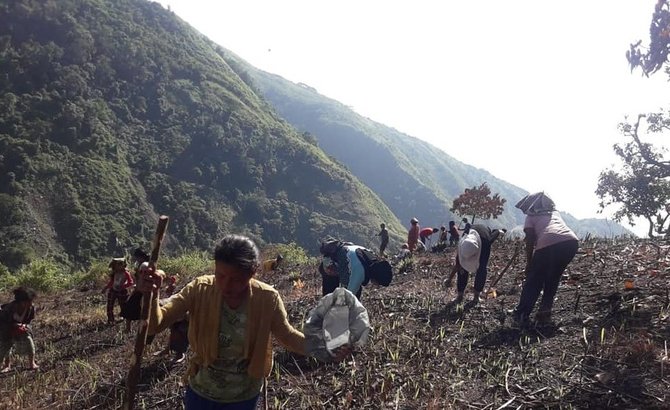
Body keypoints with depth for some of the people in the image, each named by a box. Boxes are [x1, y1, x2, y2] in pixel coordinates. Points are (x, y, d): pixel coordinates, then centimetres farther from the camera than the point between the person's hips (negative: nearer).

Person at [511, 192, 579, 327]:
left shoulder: (531, 217, 20)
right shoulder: (555, 213, 35)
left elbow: (530, 241, 11)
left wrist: (529, 263, 16)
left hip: (549, 243, -5)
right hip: (572, 241, 5)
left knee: (533, 281, 7)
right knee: (553, 278, 23)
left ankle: (521, 316, 2)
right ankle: (544, 313, 20)